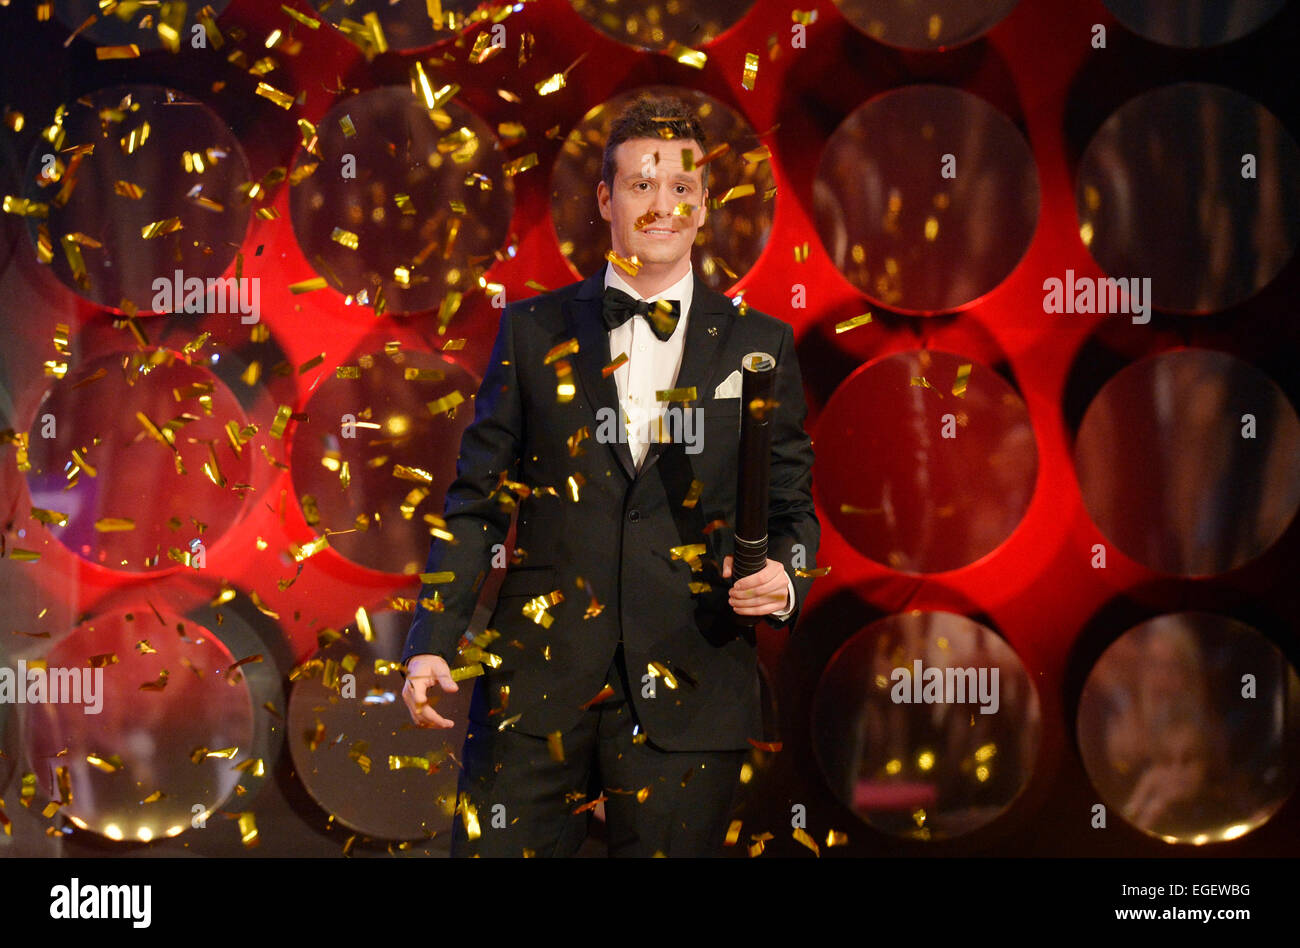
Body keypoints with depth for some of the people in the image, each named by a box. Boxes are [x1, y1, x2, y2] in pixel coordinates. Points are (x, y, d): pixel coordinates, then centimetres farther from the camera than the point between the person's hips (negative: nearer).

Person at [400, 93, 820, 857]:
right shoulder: (534, 330, 8)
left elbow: (791, 504, 11)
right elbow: (478, 499, 7)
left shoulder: (757, 346, 8)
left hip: (686, 696, 0)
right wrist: (433, 640, -2)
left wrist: (785, 577, -10)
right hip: (536, 684, 0)